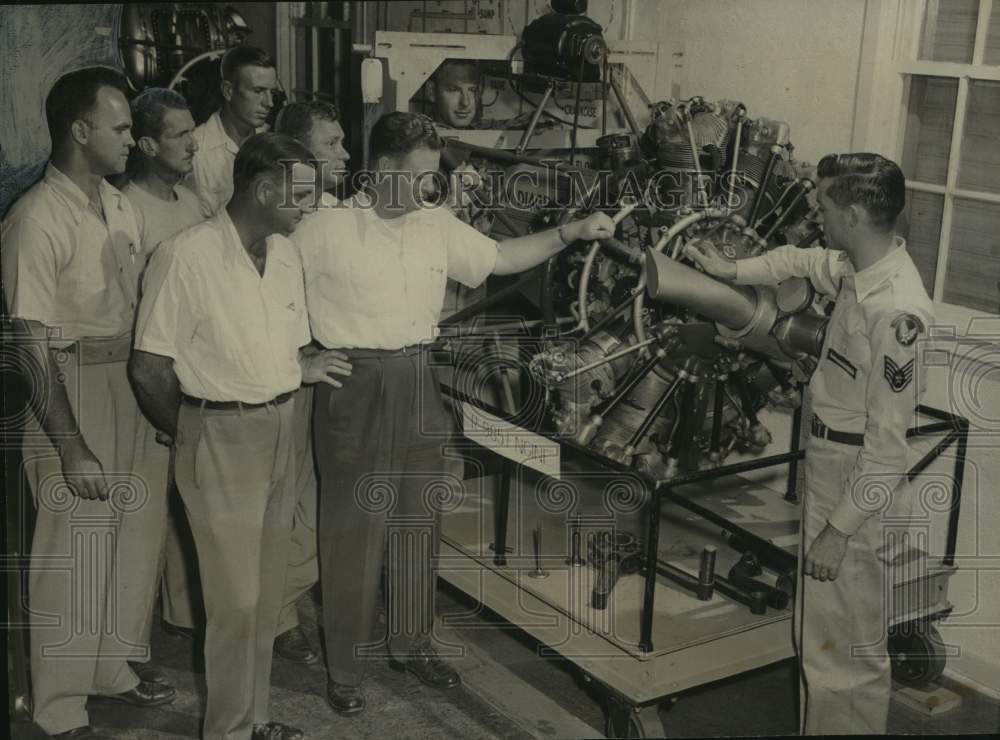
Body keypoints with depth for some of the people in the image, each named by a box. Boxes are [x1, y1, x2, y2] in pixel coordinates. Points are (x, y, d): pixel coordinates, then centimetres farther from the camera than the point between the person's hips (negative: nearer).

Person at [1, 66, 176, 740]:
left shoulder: (119, 205, 5)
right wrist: (72, 450, -19)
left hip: (136, 389, 7)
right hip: (74, 394, -7)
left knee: (135, 535, 18)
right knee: (73, 552, 5)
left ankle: (113, 666, 38)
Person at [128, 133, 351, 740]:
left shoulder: (285, 253, 7)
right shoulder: (186, 257, -16)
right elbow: (150, 368, -12)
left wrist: (303, 366, 0)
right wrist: (191, 434, -1)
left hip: (281, 428, 7)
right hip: (220, 436, -7)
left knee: (268, 593, 15)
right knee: (236, 600, 0)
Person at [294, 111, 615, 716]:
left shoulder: (439, 226, 6)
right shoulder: (326, 230, -9)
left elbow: (501, 258, 12)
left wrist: (572, 232, 3)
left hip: (418, 385, 5)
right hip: (354, 389, -5)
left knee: (418, 523, 15)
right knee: (354, 531, 3)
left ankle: (413, 643, 34)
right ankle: (345, 667, 18)